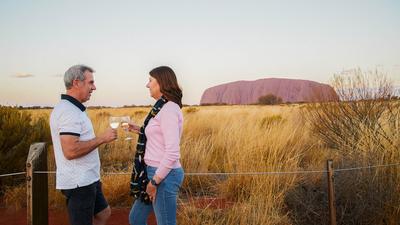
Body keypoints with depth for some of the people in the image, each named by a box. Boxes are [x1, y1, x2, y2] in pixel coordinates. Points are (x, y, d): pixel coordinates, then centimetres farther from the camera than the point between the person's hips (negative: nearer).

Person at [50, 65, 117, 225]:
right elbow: (70, 151, -29)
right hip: (78, 183, -10)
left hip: (87, 180, 10)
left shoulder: (72, 108, 12)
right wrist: (101, 139, -21)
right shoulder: (68, 111, -21)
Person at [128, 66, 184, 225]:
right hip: (155, 171, 10)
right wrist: (140, 131, 13)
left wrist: (155, 181, -18)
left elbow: (172, 153, -24)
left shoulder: (169, 109, -19)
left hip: (164, 175, -10)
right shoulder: (163, 107, 11)